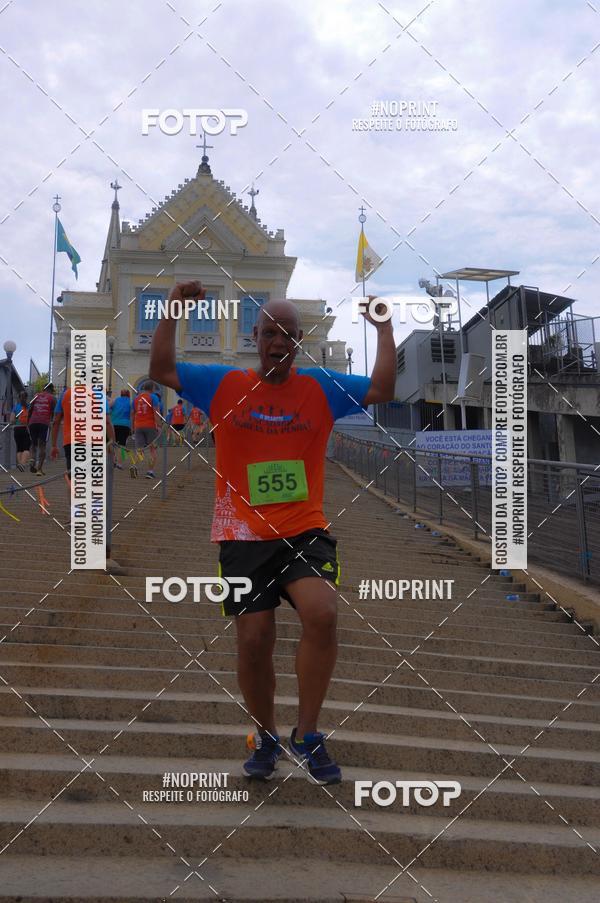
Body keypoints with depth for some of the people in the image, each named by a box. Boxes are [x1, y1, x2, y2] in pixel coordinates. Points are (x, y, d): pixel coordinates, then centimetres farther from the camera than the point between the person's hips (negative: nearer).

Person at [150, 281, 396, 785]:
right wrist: (174, 309, -4)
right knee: (253, 641, -2)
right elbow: (161, 371, 2)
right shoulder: (225, 386, 5)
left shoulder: (321, 387, 6)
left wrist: (384, 327, -3)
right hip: (243, 536, 0)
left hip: (306, 531, 0)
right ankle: (266, 739, 25)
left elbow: (382, 390, 0)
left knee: (322, 613, -25)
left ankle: (308, 736, -8)